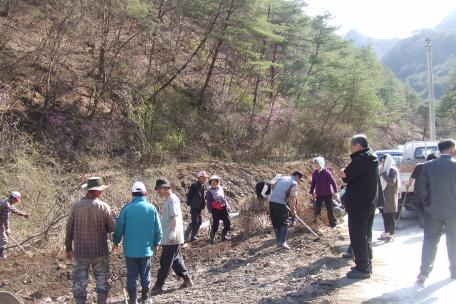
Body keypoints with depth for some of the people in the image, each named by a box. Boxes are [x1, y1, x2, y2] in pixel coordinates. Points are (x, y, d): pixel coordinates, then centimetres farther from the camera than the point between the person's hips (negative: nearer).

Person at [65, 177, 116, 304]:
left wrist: (68, 248, 9)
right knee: (102, 281, 14)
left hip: (80, 251, 1)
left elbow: (69, 229, -1)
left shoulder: (76, 206, -6)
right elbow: (112, 228, -4)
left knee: (80, 282, 10)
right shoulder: (104, 207, -11)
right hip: (99, 251, -1)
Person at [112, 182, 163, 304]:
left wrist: (116, 242, 14)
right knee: (145, 276, 14)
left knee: (131, 277, 9)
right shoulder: (152, 208, -6)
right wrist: (155, 244, 13)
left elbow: (119, 227, -3)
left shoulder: (126, 208, -8)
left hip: (130, 249, -1)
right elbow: (158, 230, -2)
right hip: (146, 249, 1)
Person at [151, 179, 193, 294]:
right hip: (170, 238, 10)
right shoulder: (168, 200, 14)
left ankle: (158, 286, 5)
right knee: (176, 260, 16)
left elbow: (175, 217, -24)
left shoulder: (172, 200, -16)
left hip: (171, 239, -10)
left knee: (165, 263, -2)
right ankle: (187, 280, 24)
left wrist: (173, 232, -29)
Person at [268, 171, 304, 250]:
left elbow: (273, 187, 23)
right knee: (284, 223, 2)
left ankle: (279, 241, 22)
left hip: (271, 201, 7)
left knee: (276, 223, 14)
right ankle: (282, 242, -5)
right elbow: (292, 197, -7)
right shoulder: (294, 183, 0)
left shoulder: (282, 178, 20)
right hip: (280, 203, -7)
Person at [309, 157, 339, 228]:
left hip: (327, 195, -4)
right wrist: (312, 192, 13)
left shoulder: (327, 172, -14)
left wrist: (336, 191, -14)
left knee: (330, 210, 3)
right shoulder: (314, 173, 1)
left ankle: (333, 224, 15)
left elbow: (333, 182, -12)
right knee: (317, 209, 4)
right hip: (319, 195, 4)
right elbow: (313, 184, 11)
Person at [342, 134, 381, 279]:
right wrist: (347, 174, 4)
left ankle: (362, 268, 1)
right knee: (365, 236, 17)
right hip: (370, 203, 10)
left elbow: (346, 175, -18)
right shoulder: (372, 159, 13)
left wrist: (345, 172, 2)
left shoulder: (360, 159, -18)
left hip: (358, 205, -10)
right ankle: (366, 265, 26)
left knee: (357, 237, -3)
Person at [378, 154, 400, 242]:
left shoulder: (392, 170, -11)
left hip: (390, 198, -8)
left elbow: (391, 182, -25)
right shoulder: (385, 170, 14)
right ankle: (386, 233, 21)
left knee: (389, 217, -3)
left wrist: (383, 173, -22)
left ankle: (391, 235, 3)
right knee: (385, 216, 12)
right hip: (383, 197, 8)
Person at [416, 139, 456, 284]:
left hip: (433, 211, 1)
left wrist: (428, 204, 9)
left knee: (429, 241, 6)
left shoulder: (428, 166, -4)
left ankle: (424, 272, 1)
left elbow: (423, 189, -4)